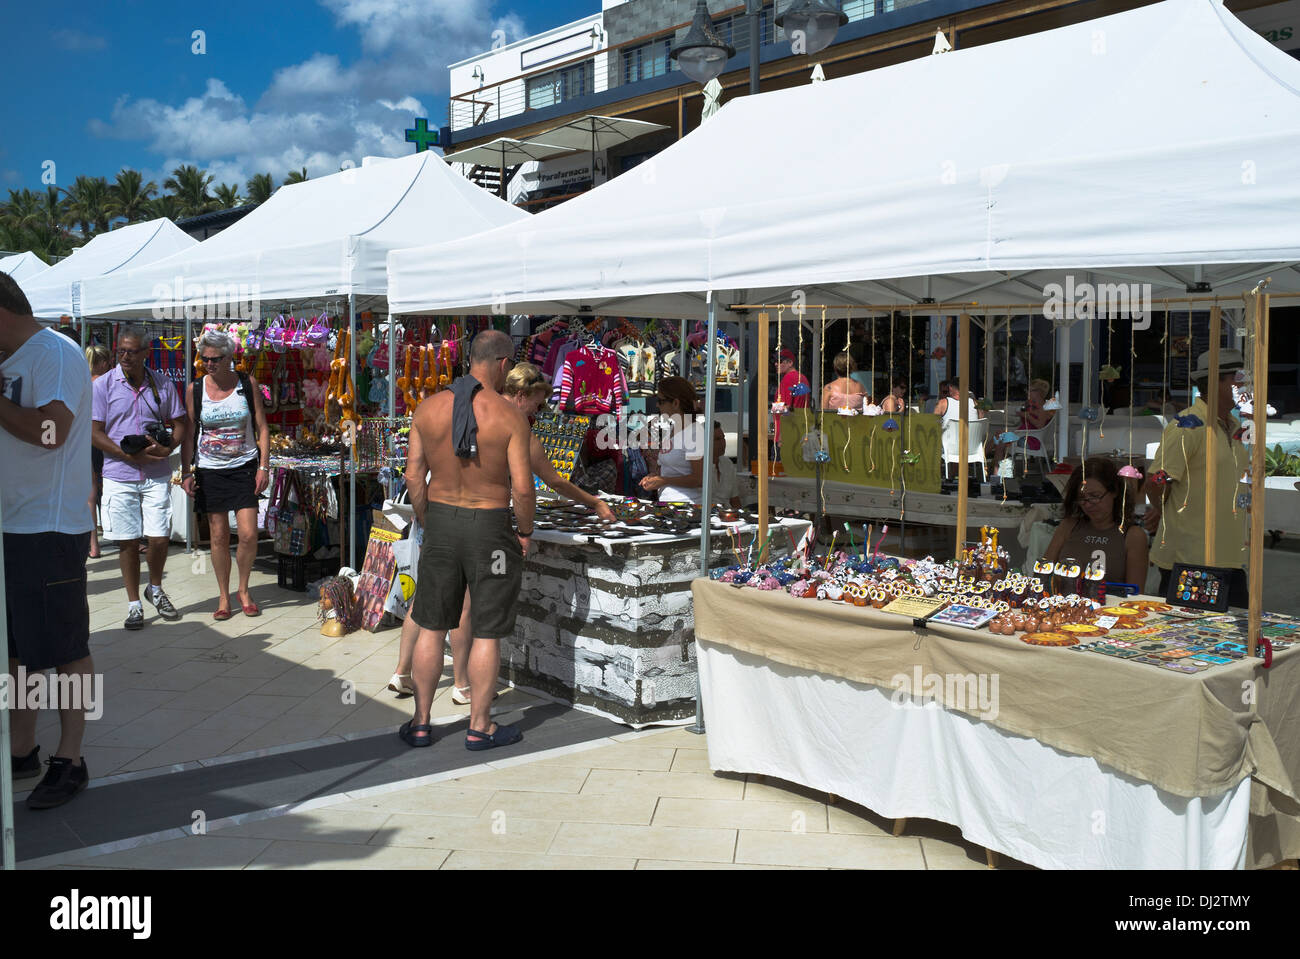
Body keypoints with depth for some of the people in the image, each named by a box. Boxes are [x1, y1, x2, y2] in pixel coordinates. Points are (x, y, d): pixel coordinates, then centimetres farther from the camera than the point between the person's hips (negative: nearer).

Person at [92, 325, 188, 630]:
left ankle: (155, 590, 25)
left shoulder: (162, 384, 6)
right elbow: (94, 433, -3)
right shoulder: (103, 385, 0)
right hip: (119, 476, -1)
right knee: (127, 541, 2)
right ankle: (134, 603, 16)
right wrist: (130, 455, -14)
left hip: (157, 476, 1)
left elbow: (179, 425, 10)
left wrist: (166, 448, -11)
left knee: (160, 538, -2)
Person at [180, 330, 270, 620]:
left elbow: (262, 428, 2)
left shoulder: (247, 384, -1)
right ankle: (223, 596, 17)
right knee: (218, 536, 4)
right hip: (210, 471, 1)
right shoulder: (196, 389, 1)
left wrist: (263, 466, -5)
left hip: (244, 468, -1)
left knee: (249, 534, -7)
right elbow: (188, 434, 5)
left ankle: (244, 590, 15)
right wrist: (186, 472, -1)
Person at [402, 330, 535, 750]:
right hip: (490, 527, -4)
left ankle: (421, 723, 21)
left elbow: (414, 475, 1)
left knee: (431, 627, 13)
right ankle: (480, 727, 15)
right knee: (486, 632, 7)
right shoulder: (510, 416, -12)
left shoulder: (429, 408, -1)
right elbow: (522, 487, -15)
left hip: (441, 521, 4)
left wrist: (426, 524, 13)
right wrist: (525, 532, 1)